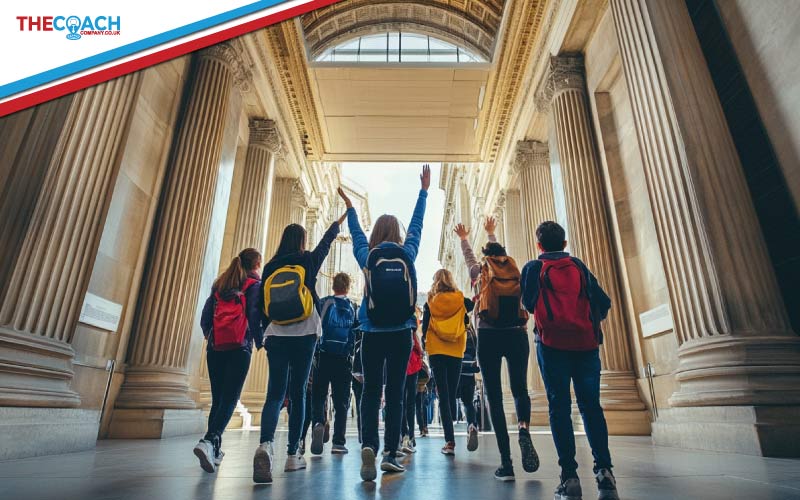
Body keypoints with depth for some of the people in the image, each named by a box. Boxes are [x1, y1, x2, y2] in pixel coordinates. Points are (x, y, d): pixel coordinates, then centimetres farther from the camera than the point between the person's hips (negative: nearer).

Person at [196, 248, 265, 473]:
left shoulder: (220, 284, 15)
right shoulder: (255, 285, 1)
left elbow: (205, 317, 11)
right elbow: (256, 317, -8)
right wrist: (259, 342, 6)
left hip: (215, 348, 5)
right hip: (239, 348, -5)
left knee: (217, 399, 13)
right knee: (230, 399, -5)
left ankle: (214, 449, 18)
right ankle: (209, 441, -23)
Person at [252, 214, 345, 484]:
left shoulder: (270, 267, 6)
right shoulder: (308, 261, 0)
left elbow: (261, 306, 8)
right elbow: (326, 241, 17)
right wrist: (342, 218, 33)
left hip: (276, 337, 2)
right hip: (304, 336, -2)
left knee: (275, 393, 0)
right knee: (298, 393, 6)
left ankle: (265, 444, -24)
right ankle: (293, 455, 12)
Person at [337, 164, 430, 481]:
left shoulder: (367, 256, -1)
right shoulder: (408, 254, 0)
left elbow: (356, 232, 17)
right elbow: (417, 226, 14)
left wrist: (349, 205, 35)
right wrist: (424, 191, 28)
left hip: (373, 334, 0)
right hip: (401, 334, 1)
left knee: (371, 392, 4)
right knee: (395, 394, 7)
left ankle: (368, 445, -12)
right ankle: (390, 453, 8)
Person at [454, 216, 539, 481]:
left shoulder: (482, 271, 7)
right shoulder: (513, 269, 12)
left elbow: (468, 257, 30)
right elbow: (499, 252, 34)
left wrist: (463, 237, 51)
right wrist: (491, 233, 54)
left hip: (489, 337, -2)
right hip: (517, 335, 2)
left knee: (494, 397, 3)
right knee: (520, 389, 17)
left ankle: (506, 463, -2)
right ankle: (524, 427, -14)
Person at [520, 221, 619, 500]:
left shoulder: (533, 268, 6)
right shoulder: (579, 266, 13)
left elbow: (528, 303, 1)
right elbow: (604, 302, 9)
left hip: (552, 343, -2)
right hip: (586, 342, 3)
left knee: (559, 407, -1)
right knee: (591, 405, 6)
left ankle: (570, 476, -4)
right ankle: (604, 469, -4)